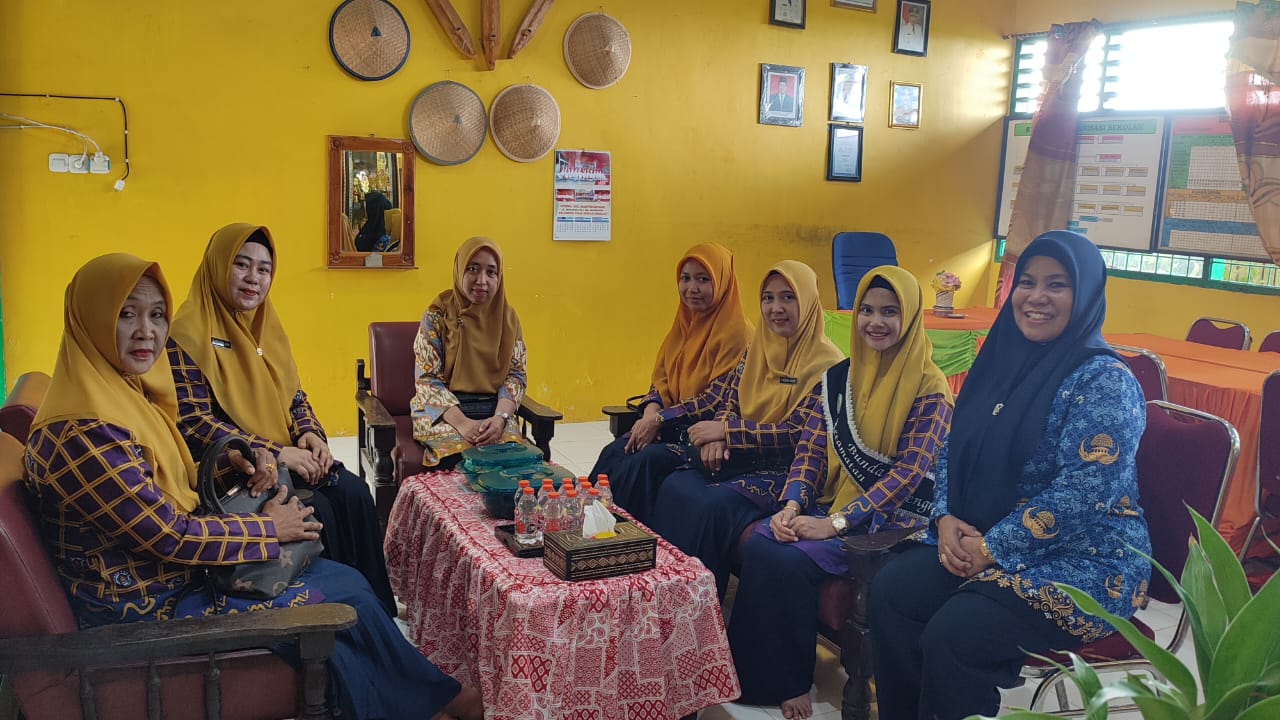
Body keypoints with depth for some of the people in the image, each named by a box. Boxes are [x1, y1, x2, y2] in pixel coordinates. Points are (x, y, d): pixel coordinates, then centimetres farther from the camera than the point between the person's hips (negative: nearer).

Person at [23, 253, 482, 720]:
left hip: (176, 574, 9)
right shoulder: (84, 432, -25)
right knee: (347, 599, -6)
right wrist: (269, 529, -11)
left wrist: (221, 465, -2)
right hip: (148, 613, -9)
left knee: (349, 581, 2)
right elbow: (170, 535, -23)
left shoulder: (124, 393, 4)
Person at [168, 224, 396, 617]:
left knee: (354, 493, -18)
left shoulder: (266, 326, 13)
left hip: (287, 457, 6)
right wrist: (274, 453, -21)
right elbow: (193, 423, -16)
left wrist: (310, 434, -5)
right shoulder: (187, 335, -10)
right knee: (316, 508, -27)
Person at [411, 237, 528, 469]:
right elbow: (427, 380, -6)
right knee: (457, 455, -32)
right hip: (443, 411, -2)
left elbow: (516, 374, 5)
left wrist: (500, 417, -15)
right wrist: (462, 422, -21)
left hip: (494, 410, 2)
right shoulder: (437, 316, -3)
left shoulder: (508, 317, 7)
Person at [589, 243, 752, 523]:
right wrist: (650, 414, -9)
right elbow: (662, 379, 13)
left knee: (645, 461, -27)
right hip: (673, 424, 7)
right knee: (613, 452, -14)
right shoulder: (685, 323, 12)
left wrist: (660, 421, -18)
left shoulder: (736, 334, -14)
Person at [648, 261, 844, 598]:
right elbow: (728, 400, 11)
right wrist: (716, 436, -12)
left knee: (711, 506, -28)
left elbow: (798, 433, -16)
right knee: (674, 487, -19)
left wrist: (726, 430, -15)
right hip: (742, 459, 6)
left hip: (787, 471, -6)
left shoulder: (826, 364, -11)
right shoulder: (757, 350, 10)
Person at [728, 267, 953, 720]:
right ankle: (758, 673, -9)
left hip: (891, 519, -5)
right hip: (831, 504, 6)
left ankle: (789, 682, -6)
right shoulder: (840, 376, 9)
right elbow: (811, 447, 8)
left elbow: (909, 472, -15)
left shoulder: (928, 387, -9)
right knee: (759, 545, -22)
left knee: (792, 560, -27)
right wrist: (793, 504, -11)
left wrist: (835, 522, -21)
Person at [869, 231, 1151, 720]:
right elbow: (956, 448, 11)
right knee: (890, 589, -12)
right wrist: (946, 518, -6)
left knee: (953, 633, -25)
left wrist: (992, 548, -20)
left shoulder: (1105, 382, -15)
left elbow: (1081, 494, -23)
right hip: (982, 541, 7)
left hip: (1083, 561, -7)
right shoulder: (1005, 359, 7)